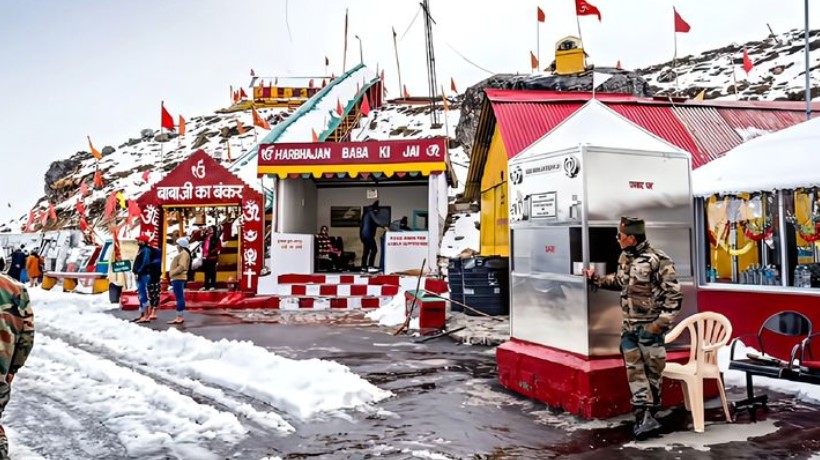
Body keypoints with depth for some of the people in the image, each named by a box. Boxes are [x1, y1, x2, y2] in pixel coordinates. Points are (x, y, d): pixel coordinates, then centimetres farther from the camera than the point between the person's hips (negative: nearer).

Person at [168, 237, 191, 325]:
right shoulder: (182, 253, 23)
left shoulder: (183, 254, -11)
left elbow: (181, 267, -22)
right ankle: (180, 317, 13)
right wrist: (172, 273, 15)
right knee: (179, 297, 10)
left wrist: (172, 273, -16)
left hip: (178, 278, -11)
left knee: (179, 297, -11)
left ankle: (179, 317, -12)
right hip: (178, 278, 11)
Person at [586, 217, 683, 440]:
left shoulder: (658, 260, -17)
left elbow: (674, 295, -16)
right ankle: (644, 415, 3)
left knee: (651, 370, 4)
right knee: (634, 369, 2)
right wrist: (596, 278, 22)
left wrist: (660, 324, -19)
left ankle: (647, 415, 13)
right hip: (629, 326, 7)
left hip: (649, 327, -7)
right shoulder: (625, 257, 7)